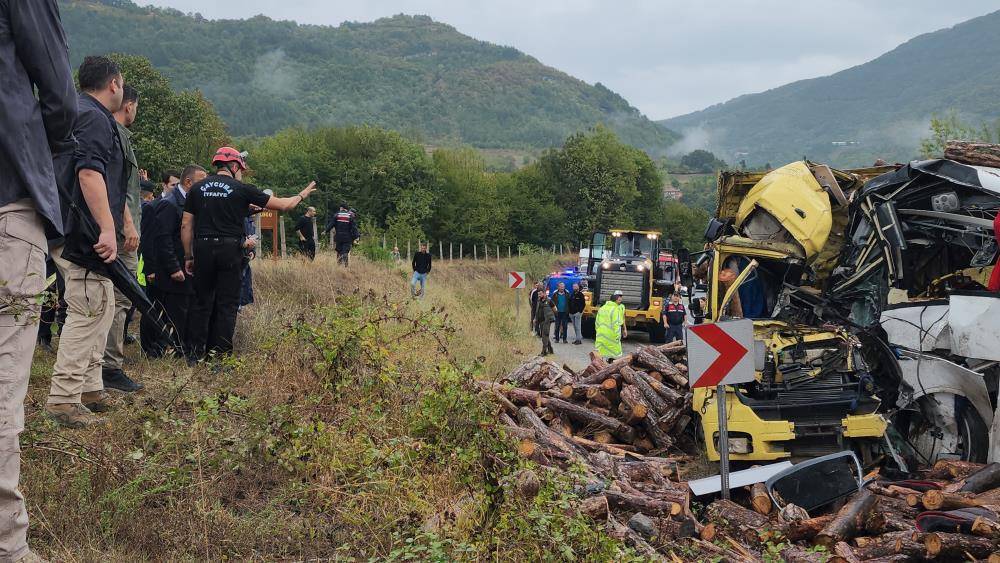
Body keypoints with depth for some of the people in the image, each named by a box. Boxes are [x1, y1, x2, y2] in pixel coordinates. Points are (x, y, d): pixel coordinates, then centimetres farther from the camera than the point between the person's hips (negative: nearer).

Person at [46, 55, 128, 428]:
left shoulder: (76, 115, 22)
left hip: (74, 235, 11)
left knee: (102, 310, 17)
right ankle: (63, 399, -7)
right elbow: (90, 173, -25)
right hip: (84, 238, -11)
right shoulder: (95, 118, -12)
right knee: (88, 314, -9)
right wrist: (107, 229, -30)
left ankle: (90, 389, 24)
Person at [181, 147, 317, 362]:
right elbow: (283, 205, 4)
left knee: (202, 303, 11)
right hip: (230, 250, -3)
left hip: (202, 249, 3)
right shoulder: (242, 189, -1)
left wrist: (189, 256, 12)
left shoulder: (198, 188, 8)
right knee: (227, 304, 4)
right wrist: (302, 195, 22)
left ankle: (195, 353, 11)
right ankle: (221, 355, 5)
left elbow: (186, 225, 6)